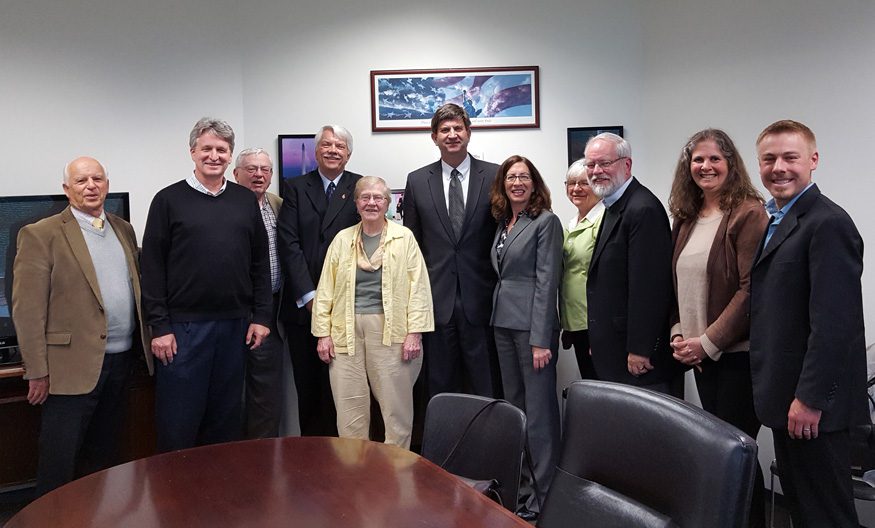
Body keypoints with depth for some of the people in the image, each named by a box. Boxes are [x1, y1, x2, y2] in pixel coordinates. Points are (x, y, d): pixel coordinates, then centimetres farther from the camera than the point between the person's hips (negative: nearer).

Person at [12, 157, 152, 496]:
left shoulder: (124, 230, 12)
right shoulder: (41, 235, -7)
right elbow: (28, 309, -10)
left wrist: (141, 344, 10)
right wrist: (37, 372, -13)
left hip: (120, 361, 6)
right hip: (74, 366, -6)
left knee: (104, 456, 18)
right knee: (59, 465, 3)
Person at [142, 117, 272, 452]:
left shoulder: (246, 200, 9)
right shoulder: (169, 200, 0)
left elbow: (260, 262, 10)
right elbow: (152, 267, -3)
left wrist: (261, 316, 3)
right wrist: (159, 326, -8)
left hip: (235, 325, 3)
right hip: (183, 327, -3)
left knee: (227, 419, 13)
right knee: (178, 423, 4)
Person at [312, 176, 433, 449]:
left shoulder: (404, 237, 3)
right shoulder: (342, 239, 10)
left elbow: (418, 287, -2)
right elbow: (325, 290, 9)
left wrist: (415, 332, -9)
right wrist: (323, 333, 2)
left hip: (391, 330, -2)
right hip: (346, 332, 2)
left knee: (396, 406, 3)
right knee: (349, 407, 6)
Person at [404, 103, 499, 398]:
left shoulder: (494, 176, 2)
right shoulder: (417, 181, 7)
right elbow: (411, 243, 10)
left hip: (480, 299, -1)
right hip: (437, 298, 2)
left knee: (485, 384, 6)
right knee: (440, 387, 10)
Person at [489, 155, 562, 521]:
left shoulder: (546, 221, -8)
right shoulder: (503, 223, 13)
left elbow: (546, 282, -14)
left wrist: (541, 339, -18)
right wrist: (497, 318, 9)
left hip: (532, 324, -8)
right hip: (503, 323, 8)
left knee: (539, 408, -2)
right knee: (513, 404, 14)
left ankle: (543, 492, 9)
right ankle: (520, 480, 26)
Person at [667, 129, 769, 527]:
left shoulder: (748, 213, -10)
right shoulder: (685, 218, 11)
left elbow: (751, 289, -16)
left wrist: (708, 341, -15)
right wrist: (678, 333, 2)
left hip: (738, 354, -6)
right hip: (699, 354, 6)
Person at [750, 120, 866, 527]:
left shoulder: (828, 223, -16)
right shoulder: (776, 220, 13)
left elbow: (833, 323, -22)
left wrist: (809, 399, -20)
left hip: (810, 402, -9)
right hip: (786, 394, 9)